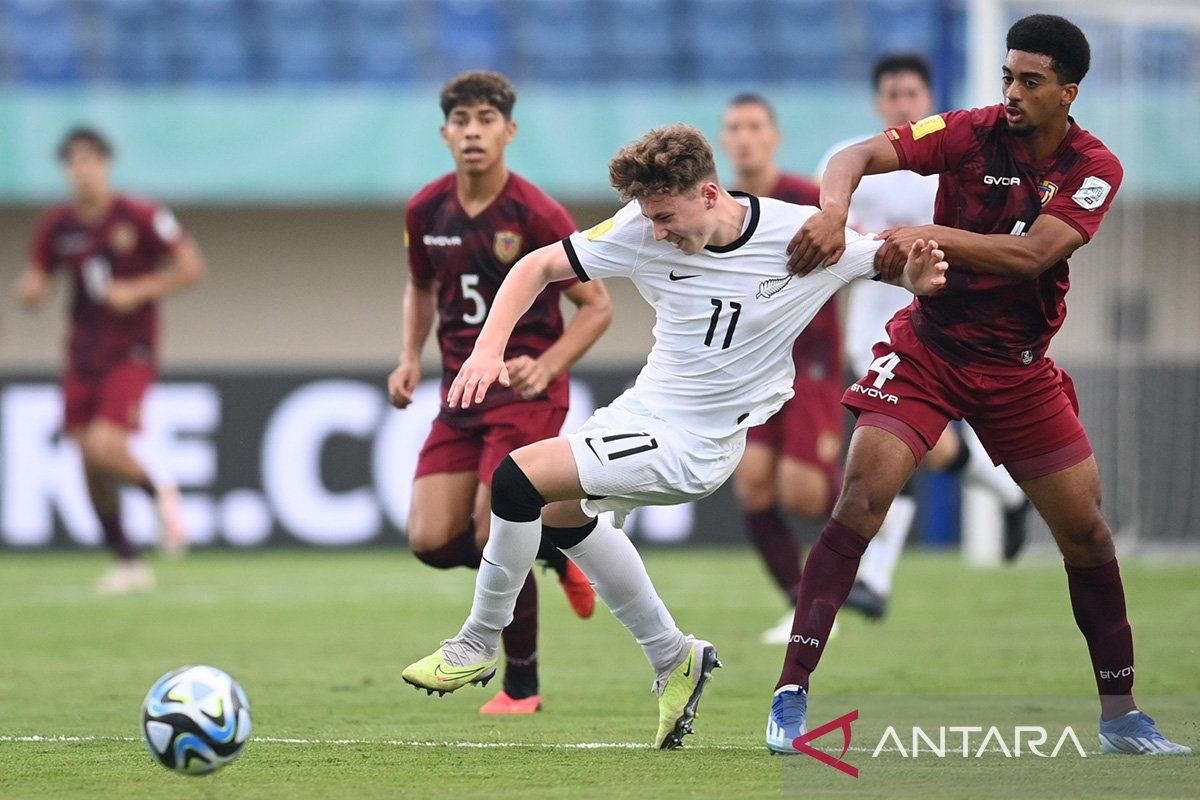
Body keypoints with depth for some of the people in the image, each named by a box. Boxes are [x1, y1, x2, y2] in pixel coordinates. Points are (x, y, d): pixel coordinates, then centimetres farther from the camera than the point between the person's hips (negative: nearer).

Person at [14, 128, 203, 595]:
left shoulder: (140, 218, -9)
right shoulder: (56, 227, 3)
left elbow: (191, 267, -6)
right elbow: (35, 289, 10)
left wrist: (137, 291, -16)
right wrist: (31, 292, -14)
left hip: (132, 353, -5)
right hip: (82, 357, 5)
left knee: (104, 447, -21)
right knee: (88, 459, 3)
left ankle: (159, 493, 10)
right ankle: (128, 564, 16)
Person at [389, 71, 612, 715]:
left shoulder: (537, 215, -13)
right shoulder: (427, 211, 2)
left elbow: (596, 307, -6)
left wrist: (545, 367, -20)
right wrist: (410, 359, 5)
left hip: (526, 392, -6)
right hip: (461, 393, 6)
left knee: (495, 537, -12)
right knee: (431, 540, -6)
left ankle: (522, 686, 7)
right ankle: (552, 550, 22)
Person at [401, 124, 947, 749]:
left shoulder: (798, 236, -20)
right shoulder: (641, 230, -12)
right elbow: (538, 267, -5)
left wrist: (916, 276, -28)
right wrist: (489, 348, -20)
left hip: (691, 446, -7)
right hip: (643, 409, 7)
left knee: (518, 479, -18)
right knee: (561, 512, 29)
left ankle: (479, 643, 1)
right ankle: (675, 661, 40)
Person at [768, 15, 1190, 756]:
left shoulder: (1094, 168, -10)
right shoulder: (970, 133, -12)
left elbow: (1033, 253, -24)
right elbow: (858, 156, -22)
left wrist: (932, 236, -35)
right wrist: (834, 211, -43)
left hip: (1018, 366, 2)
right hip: (928, 348, -2)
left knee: (1087, 531, 3)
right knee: (860, 499, -19)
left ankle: (1121, 715, 19)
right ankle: (791, 698, -17)